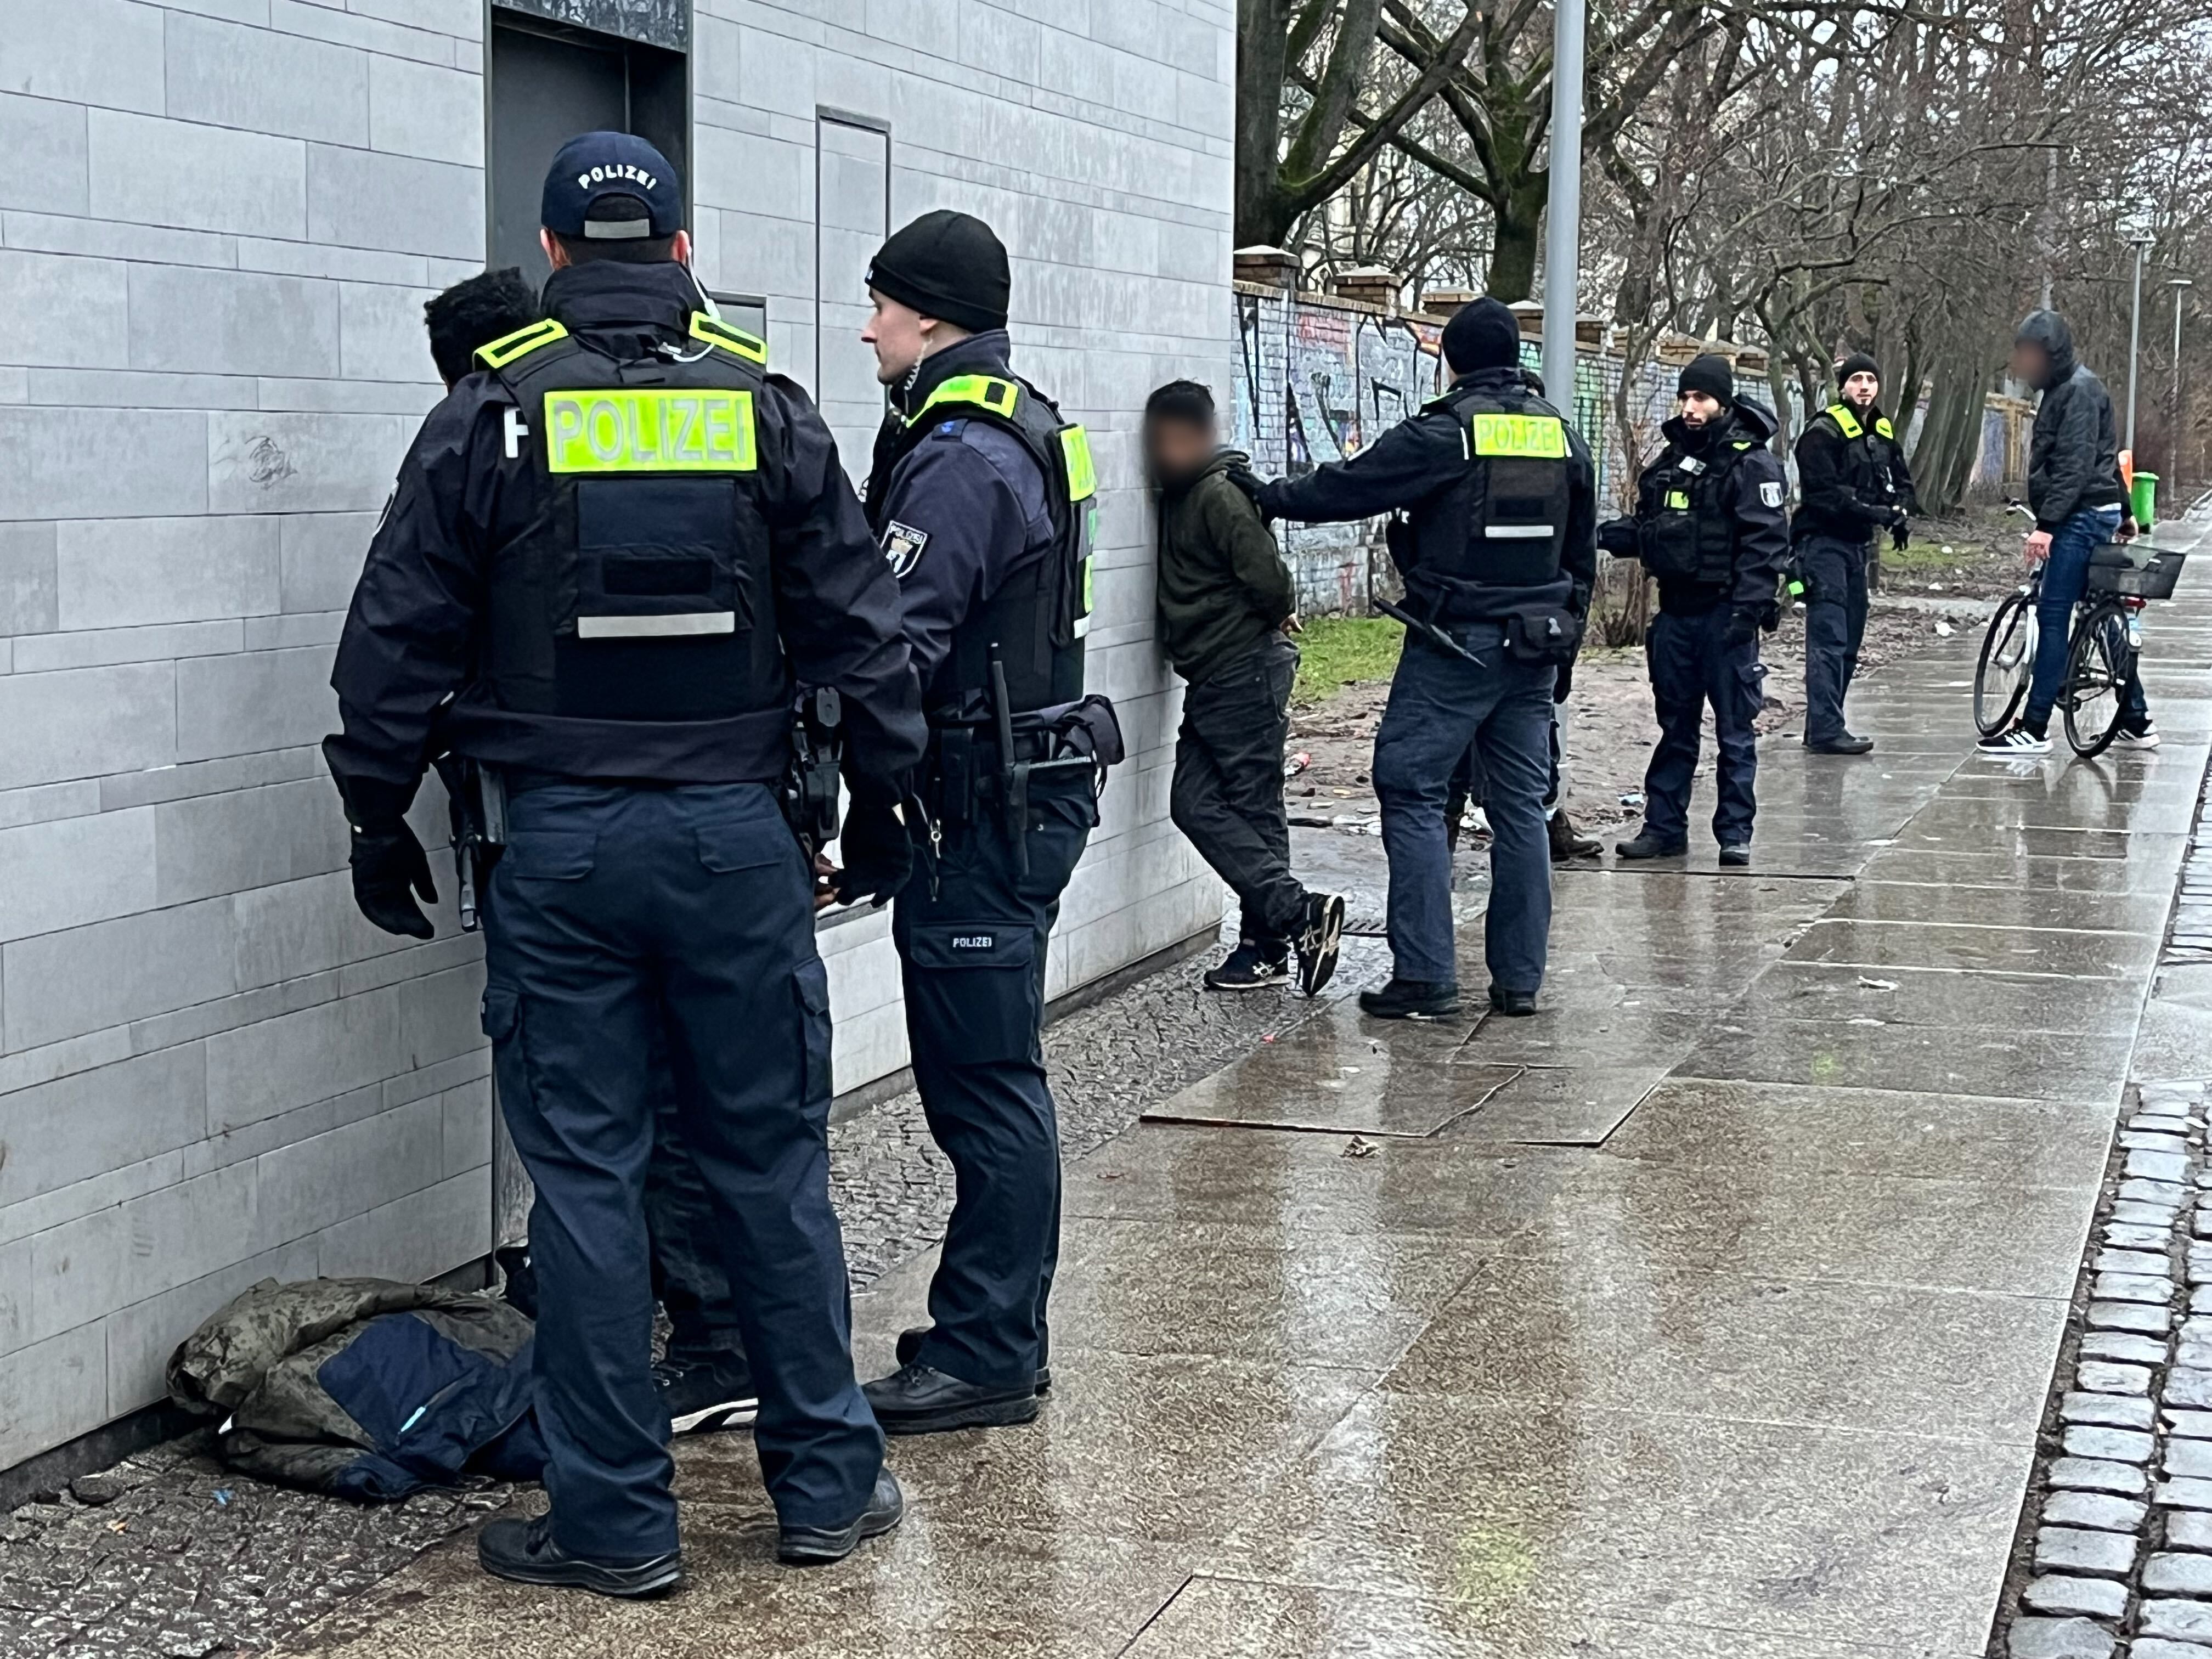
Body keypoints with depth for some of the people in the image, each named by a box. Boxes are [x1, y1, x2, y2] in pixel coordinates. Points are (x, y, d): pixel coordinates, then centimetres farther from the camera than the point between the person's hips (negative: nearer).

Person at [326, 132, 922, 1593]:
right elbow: (860, 630, 5)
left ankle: (616, 1519, 10)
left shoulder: (493, 413, -2)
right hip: (737, 836, 2)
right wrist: (883, 808, 15)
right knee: (774, 1163, 10)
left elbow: (398, 642, 0)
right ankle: (829, 1484, 17)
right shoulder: (767, 405, 3)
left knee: (588, 1176, 4)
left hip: (560, 843, -1)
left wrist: (380, 820, 10)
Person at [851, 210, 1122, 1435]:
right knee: (989, 1079, 16)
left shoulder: (962, 458, -18)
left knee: (982, 1082, -4)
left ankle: (983, 1357, 3)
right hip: (1023, 788, 11)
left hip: (985, 808, -11)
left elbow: (891, 647, -24)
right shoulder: (1028, 430, 15)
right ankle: (994, 1331, 26)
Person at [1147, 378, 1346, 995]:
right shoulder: (1181, 495, 15)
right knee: (1193, 803, 3)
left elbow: (1268, 576, -19)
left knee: (1254, 807, -6)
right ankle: (1294, 918, 2)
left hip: (1246, 672, -9)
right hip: (1213, 681, 9)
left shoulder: (1219, 495, -14)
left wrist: (1274, 617, -2)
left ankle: (1278, 933, -1)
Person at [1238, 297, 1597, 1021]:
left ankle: (1425, 975, -8)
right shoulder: (1562, 436, 11)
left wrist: (1267, 496, 10)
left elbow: (1347, 487, -6)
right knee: (1520, 804, 10)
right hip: (1535, 648, 7)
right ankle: (1519, 976, 13)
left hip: (1455, 644, -6)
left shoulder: (1442, 433, -10)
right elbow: (1582, 553, 18)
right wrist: (1564, 635, 27)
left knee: (1412, 792, -2)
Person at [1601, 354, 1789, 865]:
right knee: (1675, 727, 12)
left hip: (1725, 614, -7)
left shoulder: (1752, 463, -8)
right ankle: (1664, 826, 17)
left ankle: (1735, 832, 7)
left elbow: (1765, 542, -14)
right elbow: (1646, 530, 20)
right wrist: (1604, 535, 1)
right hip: (1675, 611, 7)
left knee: (1735, 730, 1)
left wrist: (1747, 610, -22)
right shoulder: (1671, 459, 14)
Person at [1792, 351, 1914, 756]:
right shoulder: (1823, 433, -11)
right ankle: (1825, 730, -16)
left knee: (1850, 640, 11)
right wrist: (1873, 512, -24)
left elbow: (1902, 482, 19)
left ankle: (1824, 726, 18)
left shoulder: (1883, 433, 14)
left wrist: (1899, 511, -3)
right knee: (1829, 638, -14)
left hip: (1857, 543, 9)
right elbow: (1822, 493, -19)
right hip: (1824, 543, -9)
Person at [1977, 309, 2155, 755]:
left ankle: (2034, 729, -12)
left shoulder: (2080, 391, -14)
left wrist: (2046, 524, -27)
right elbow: (2104, 459, 25)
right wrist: (2123, 510, 31)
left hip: (2084, 517, -11)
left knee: (2053, 616, -11)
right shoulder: (2061, 388, 17)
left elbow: (2075, 466, -22)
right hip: (2086, 516, 11)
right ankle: (2136, 722, 17)